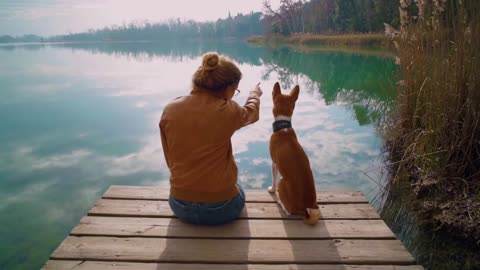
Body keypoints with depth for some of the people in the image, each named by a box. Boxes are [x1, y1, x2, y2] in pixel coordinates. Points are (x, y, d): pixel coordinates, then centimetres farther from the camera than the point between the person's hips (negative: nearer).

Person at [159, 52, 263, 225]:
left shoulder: (169, 110, -7)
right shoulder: (227, 111, -16)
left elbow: (171, 161, 0)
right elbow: (251, 113, 9)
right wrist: (254, 94, 30)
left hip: (180, 206, 3)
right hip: (221, 208, -3)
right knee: (238, 191, 33)